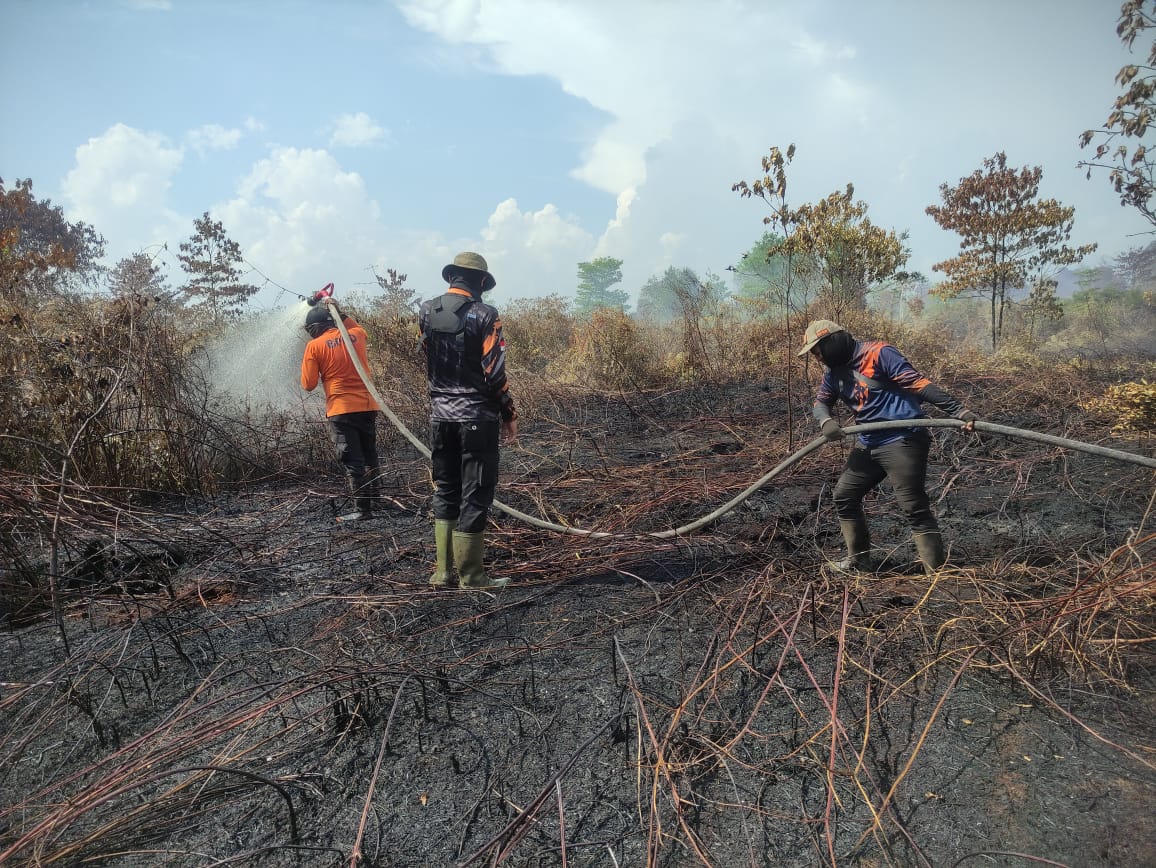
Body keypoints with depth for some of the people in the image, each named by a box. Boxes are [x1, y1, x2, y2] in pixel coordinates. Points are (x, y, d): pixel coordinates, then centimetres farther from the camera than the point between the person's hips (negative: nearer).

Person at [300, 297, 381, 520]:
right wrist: (340, 313, 29)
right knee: (369, 458, 16)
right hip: (368, 407, 5)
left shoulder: (314, 345, -5)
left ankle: (363, 509, -3)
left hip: (341, 410, -5)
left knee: (353, 462, -2)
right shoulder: (357, 334, 6)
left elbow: (308, 384, -2)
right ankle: (374, 502, 23)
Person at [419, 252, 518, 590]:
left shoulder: (426, 312, 4)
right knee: (475, 495, 3)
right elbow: (495, 372, -12)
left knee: (444, 492, 15)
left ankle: (443, 571, 18)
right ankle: (470, 575, 9)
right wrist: (509, 416, -3)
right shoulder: (485, 315, -11)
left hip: (440, 416, 5)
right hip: (477, 418, -5)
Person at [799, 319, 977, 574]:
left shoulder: (878, 353, -15)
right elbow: (821, 400, 13)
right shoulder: (833, 370, 10)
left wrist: (958, 411, -23)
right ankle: (859, 558, 29)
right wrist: (826, 421, -11)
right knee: (844, 497, 13)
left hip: (902, 441, -9)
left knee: (915, 508, -9)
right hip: (869, 444, 9)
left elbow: (917, 383, -19)